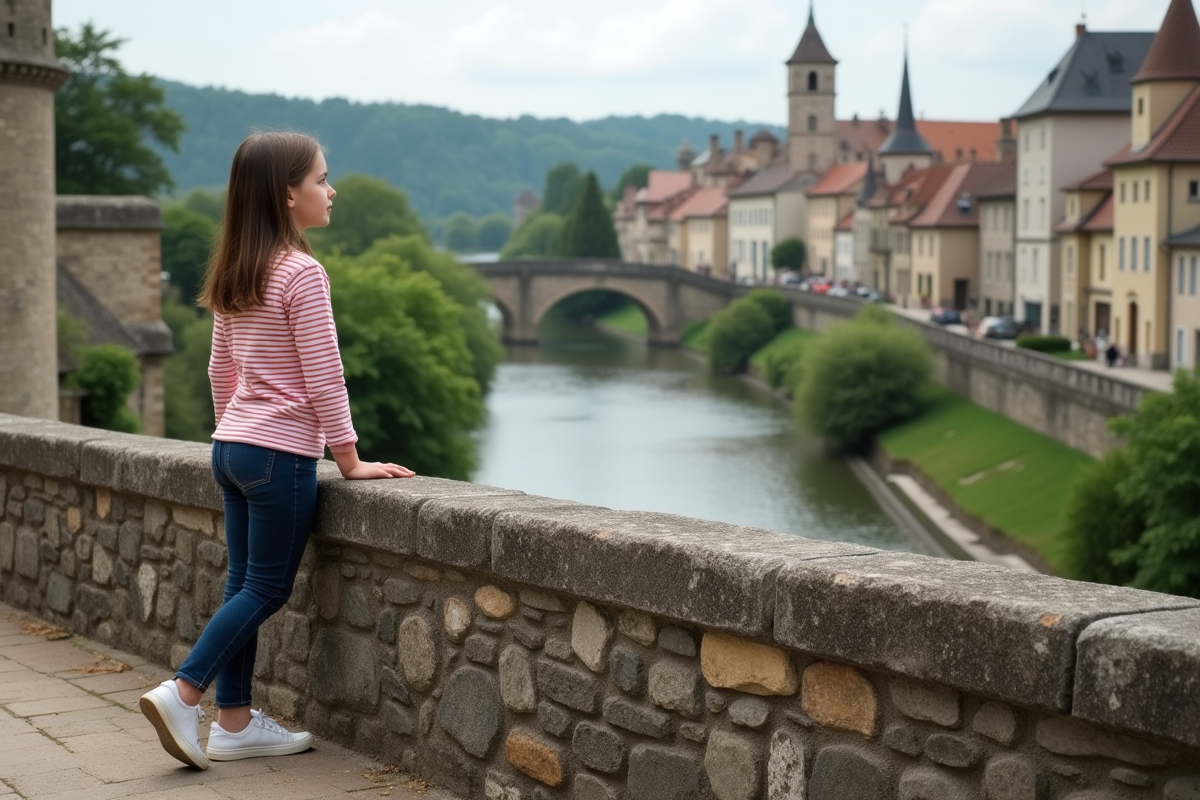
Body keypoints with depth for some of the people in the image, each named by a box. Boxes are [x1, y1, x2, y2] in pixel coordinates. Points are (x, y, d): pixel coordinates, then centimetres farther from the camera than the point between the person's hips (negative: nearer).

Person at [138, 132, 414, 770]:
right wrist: (349, 460, -9)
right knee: (266, 590, 1)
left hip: (232, 447, 8)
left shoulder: (234, 275, 10)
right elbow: (323, 377, -15)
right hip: (281, 453, -8)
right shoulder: (301, 272, -14)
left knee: (243, 584, 11)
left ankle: (234, 723, 14)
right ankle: (182, 695, -3)